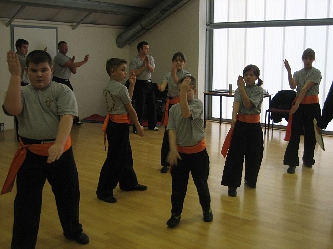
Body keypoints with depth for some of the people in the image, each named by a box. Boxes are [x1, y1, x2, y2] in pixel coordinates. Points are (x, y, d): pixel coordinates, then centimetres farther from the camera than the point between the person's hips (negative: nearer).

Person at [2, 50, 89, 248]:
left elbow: (67, 118, -19)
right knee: (26, 202, 6)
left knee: (69, 194, 17)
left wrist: (58, 144, -36)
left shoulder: (63, 91, -5)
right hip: (31, 154, 0)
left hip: (61, 152, 0)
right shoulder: (22, 93, 1)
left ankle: (73, 230, 43)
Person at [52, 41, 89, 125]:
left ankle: (75, 119, 19)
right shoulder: (59, 57, -13)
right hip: (58, 81, -9)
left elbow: (74, 71, 11)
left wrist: (72, 62, -6)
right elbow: (71, 65, -24)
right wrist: (84, 61, -18)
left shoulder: (67, 58, 16)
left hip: (66, 82, 9)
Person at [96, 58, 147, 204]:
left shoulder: (108, 87, 10)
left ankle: (129, 183, 34)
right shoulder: (121, 88, -17)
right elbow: (130, 110, -12)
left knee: (125, 155, 20)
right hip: (119, 126, -10)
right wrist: (138, 126, -2)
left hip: (113, 123, 10)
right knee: (115, 159, -3)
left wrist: (132, 84, 10)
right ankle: (104, 191, 5)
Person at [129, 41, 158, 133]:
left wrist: (148, 64, -20)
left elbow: (152, 70, -2)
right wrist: (144, 66, -15)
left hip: (149, 84, 6)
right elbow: (134, 73, -17)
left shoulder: (150, 58, 7)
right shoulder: (134, 61, -9)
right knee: (139, 107, -4)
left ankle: (152, 125, 25)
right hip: (140, 85, -6)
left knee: (151, 105, 12)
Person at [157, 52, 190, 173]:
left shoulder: (186, 74, -2)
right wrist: (160, 87, -36)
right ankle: (165, 163, 13)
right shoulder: (168, 74, 5)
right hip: (170, 104, 2)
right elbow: (163, 87, -12)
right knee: (167, 135, 2)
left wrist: (174, 75, -29)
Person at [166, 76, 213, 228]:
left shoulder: (198, 104, -9)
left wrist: (184, 93, -31)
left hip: (198, 151, -2)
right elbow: (172, 130, -7)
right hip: (180, 152, 2)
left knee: (201, 183, 13)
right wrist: (173, 149, -19)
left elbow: (186, 113, -29)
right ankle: (176, 214, 23)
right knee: (178, 186, 8)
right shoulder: (174, 109, 0)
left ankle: (207, 209, 35)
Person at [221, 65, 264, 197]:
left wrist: (242, 88, -21)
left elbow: (248, 104, -18)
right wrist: (233, 117, -32)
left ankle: (250, 180, 32)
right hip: (240, 124, 1)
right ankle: (232, 184, 1)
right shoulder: (238, 90, 3)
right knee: (235, 154, -5)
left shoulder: (259, 90, -3)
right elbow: (236, 103, -15)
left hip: (254, 125, 0)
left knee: (253, 154, 10)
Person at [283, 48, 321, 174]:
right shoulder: (297, 73, 10)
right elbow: (292, 86, -10)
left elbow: (305, 88, -14)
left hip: (312, 105, -2)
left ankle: (308, 160, 24)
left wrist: (297, 104, -22)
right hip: (299, 104, 2)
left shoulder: (316, 73, -3)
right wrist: (289, 71, -19)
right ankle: (292, 163, -2)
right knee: (295, 134, -4)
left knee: (310, 133, 7)